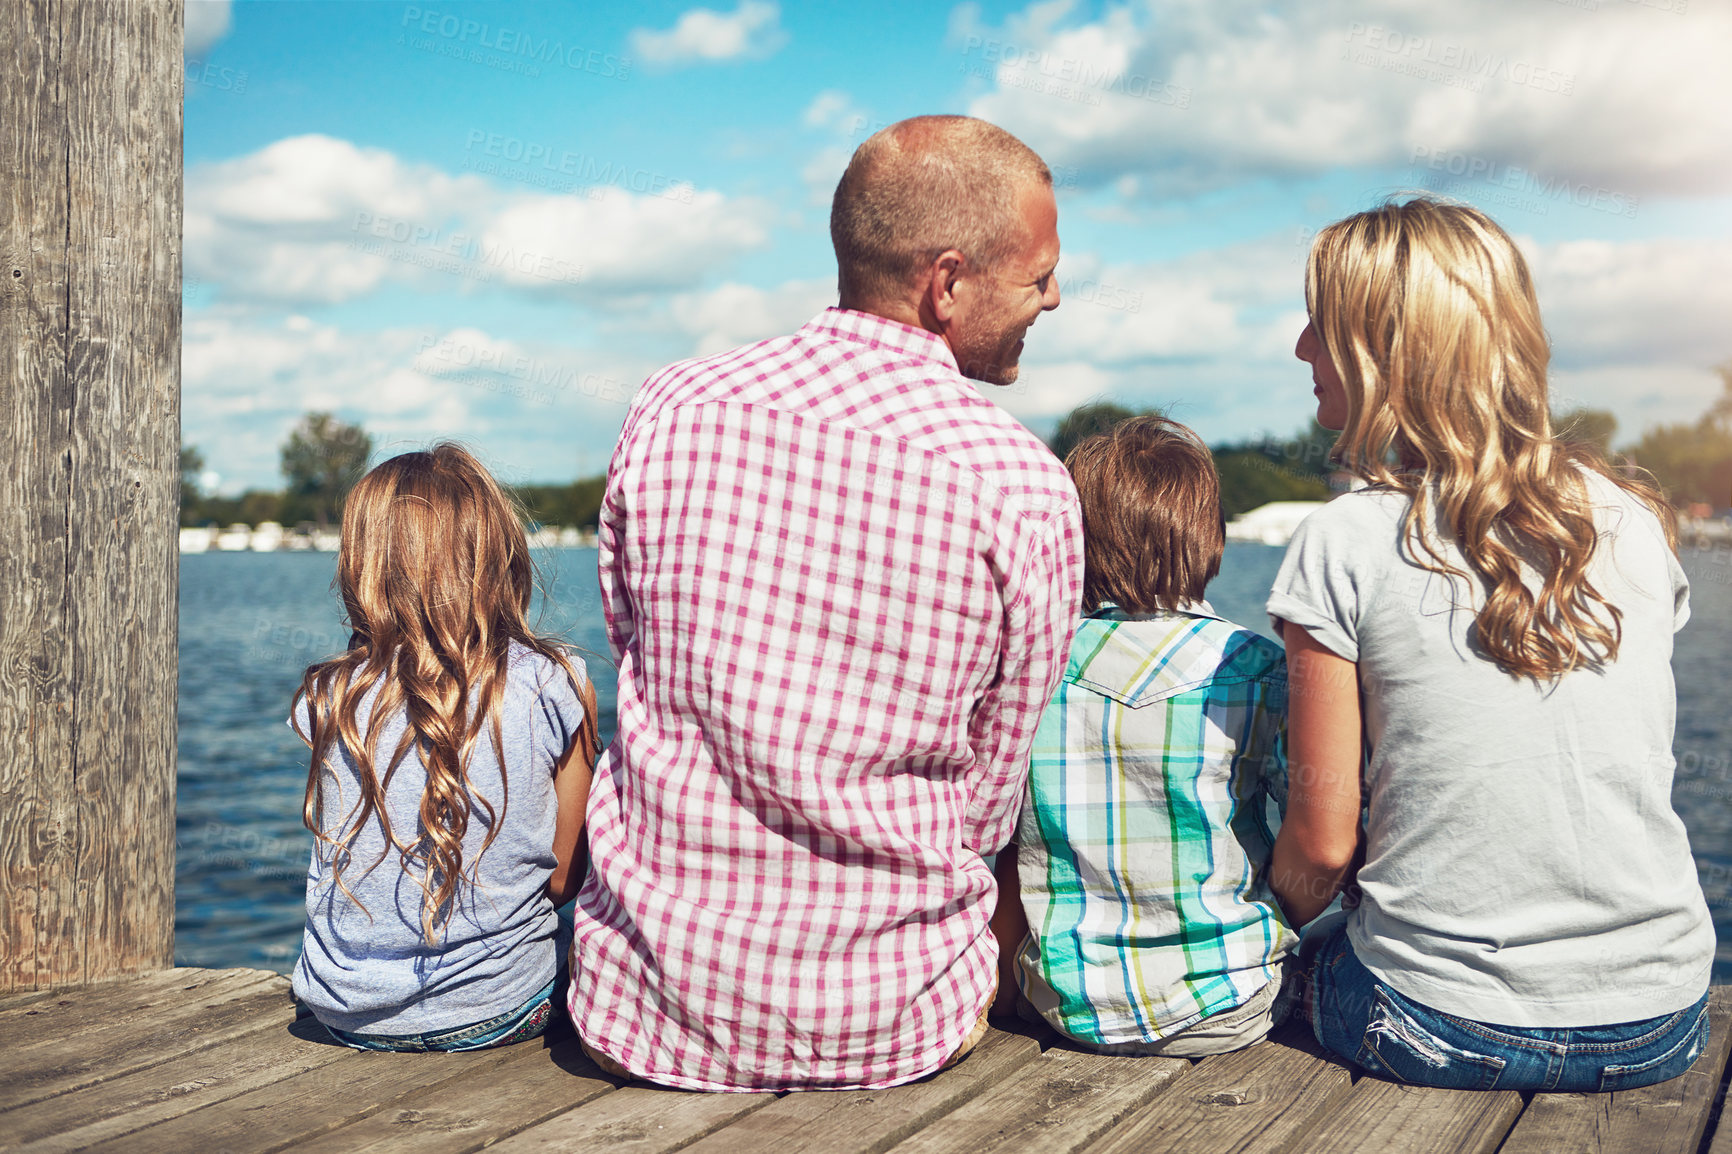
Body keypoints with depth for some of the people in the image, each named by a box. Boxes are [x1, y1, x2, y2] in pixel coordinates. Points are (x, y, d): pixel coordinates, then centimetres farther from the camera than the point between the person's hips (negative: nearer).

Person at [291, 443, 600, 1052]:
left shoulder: (328, 699, -6)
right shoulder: (559, 688, -11)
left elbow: (341, 860, 7)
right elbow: (565, 877, -3)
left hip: (346, 1016, 3)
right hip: (498, 1012, -2)